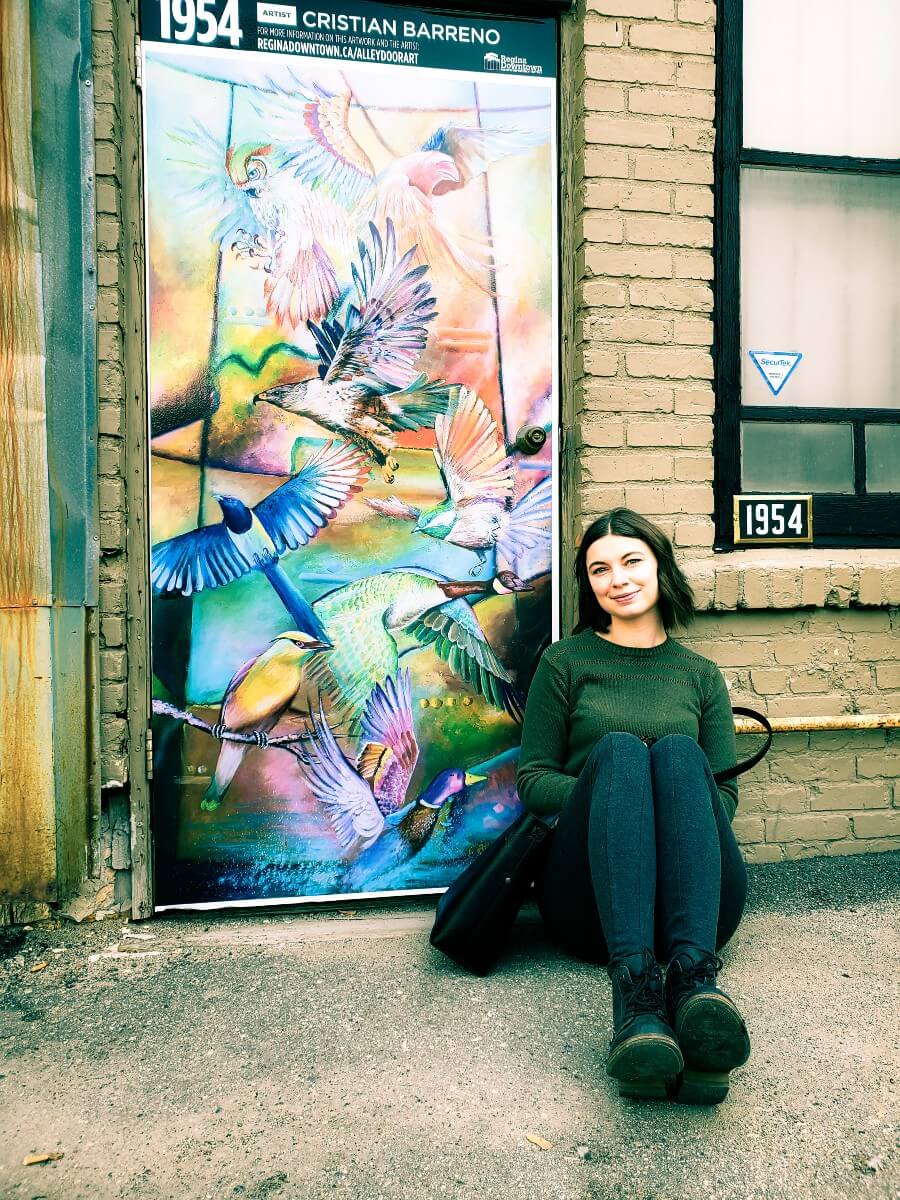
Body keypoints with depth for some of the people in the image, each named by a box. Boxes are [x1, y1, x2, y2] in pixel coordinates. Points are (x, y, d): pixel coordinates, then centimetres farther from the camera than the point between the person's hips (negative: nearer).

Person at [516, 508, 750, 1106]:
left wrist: (674, 799, -12)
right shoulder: (565, 662, 14)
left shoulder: (701, 674, 19)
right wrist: (607, 791, -12)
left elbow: (725, 795, 11)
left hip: (691, 896, 1)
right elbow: (533, 778, 8)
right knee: (618, 750, -29)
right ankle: (635, 989, -46)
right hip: (588, 894, -1)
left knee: (677, 751, -27)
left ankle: (694, 976, -46)